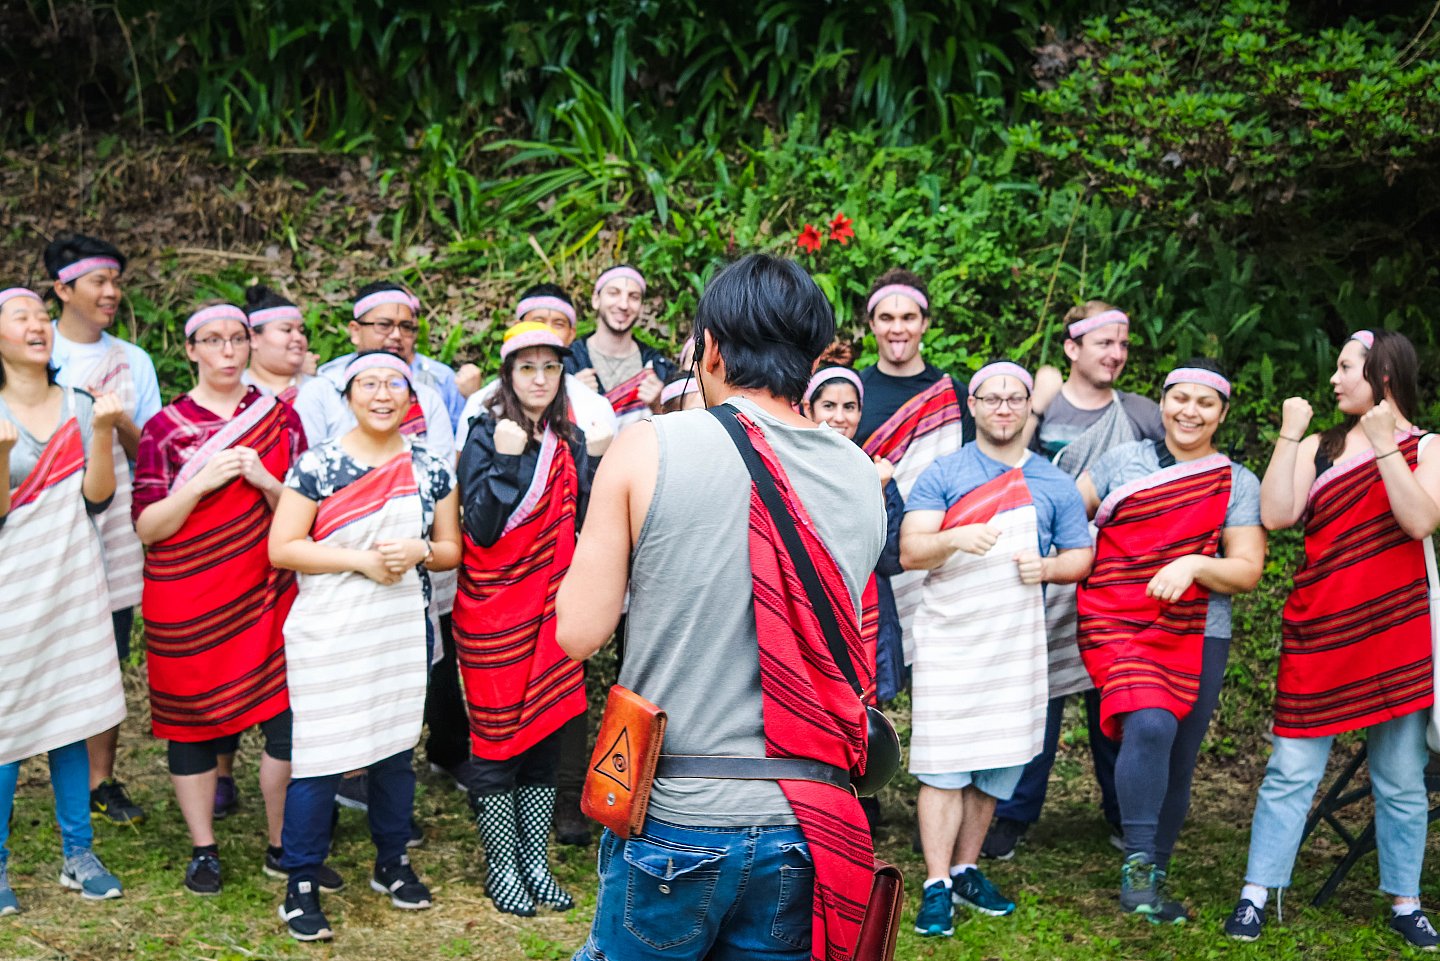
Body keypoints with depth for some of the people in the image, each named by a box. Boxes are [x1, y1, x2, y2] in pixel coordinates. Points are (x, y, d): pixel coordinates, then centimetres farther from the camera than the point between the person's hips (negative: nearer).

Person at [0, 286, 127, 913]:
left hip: (70, 578, 3)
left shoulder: (79, 407, 6)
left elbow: (97, 498, 0)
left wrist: (103, 433, -13)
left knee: (70, 718, 9)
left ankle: (79, 854, 18)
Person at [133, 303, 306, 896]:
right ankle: (203, 851, 21)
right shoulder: (165, 428, 1)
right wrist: (204, 481, -17)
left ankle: (283, 846, 15)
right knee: (194, 719, 5)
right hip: (188, 601, -1)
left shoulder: (279, 418, 7)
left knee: (288, 718, -2)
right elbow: (146, 527, -4)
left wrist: (262, 479, -13)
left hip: (266, 595, 1)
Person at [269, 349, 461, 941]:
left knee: (396, 748, 13)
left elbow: (452, 549, 10)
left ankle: (392, 864, 30)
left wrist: (419, 550, -12)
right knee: (319, 756, -4)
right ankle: (302, 883, 8)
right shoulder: (317, 465, -6)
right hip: (328, 634, -4)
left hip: (404, 631, 4)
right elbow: (282, 548, -9)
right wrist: (361, 560, -17)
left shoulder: (432, 470, 5)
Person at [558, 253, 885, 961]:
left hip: (672, 820, -3)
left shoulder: (647, 449, -8)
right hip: (807, 828, 3)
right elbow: (845, 655, 10)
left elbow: (579, 632, -6)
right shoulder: (862, 477, 3)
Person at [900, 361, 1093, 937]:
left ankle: (966, 870, 20)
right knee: (943, 762, -7)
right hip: (950, 637, -3)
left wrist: (1047, 567, -9)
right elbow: (910, 551, -6)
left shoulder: (1054, 483, 12)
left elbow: (1080, 556, 13)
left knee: (997, 761, 7)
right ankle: (937, 886, -3)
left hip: (1017, 640, 3)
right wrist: (955, 538, -27)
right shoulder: (944, 473, 2)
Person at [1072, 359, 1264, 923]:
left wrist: (1194, 565, -17)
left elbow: (1247, 572, 1)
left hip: (1198, 636, 2)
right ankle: (1138, 863, -16)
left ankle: (1154, 878, 22)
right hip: (1118, 623, -2)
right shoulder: (1123, 460, 9)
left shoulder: (1238, 484, 8)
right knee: (1150, 726, -26)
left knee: (1178, 761, 4)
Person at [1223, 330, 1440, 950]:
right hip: (1319, 632, 1)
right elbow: (1276, 515, -5)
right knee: (1291, 770, -1)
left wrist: (1384, 444, -15)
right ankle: (1255, 894, 5)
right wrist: (1288, 434, -6)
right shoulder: (1318, 448, 9)